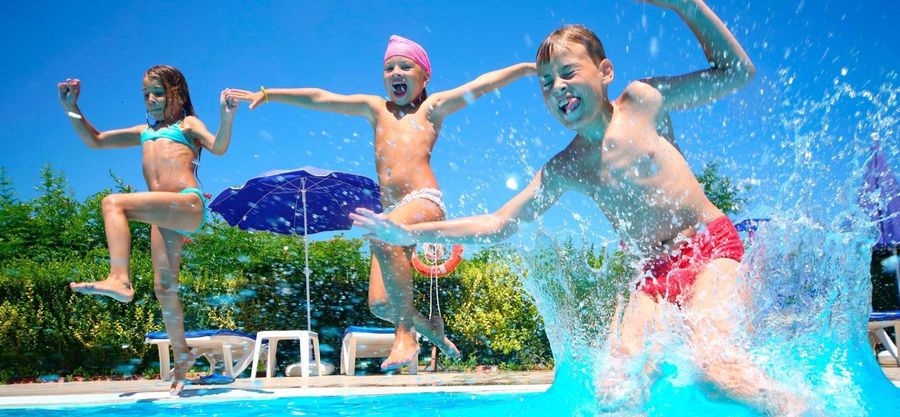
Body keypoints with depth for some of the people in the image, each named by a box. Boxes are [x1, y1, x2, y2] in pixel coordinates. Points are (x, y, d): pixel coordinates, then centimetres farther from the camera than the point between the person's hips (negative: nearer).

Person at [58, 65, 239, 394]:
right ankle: (181, 356, 15)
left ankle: (119, 280, -36)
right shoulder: (144, 132, 30)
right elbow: (95, 141, 31)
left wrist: (226, 118, -23)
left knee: (114, 202, -26)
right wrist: (72, 109, 20)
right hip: (165, 214, 6)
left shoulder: (188, 123, 14)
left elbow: (218, 148, -5)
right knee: (164, 289, 3)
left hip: (190, 206, -6)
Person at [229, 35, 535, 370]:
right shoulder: (376, 109, 23)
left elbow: (482, 84, 8)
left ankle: (405, 333, -24)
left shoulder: (432, 107, 15)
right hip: (392, 213, 5)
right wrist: (268, 94, 20)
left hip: (425, 201, -5)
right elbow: (320, 99, 21)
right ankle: (429, 328, 26)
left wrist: (528, 67, 3)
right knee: (380, 304, -4)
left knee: (384, 237, -36)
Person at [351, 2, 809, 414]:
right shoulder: (562, 169, 6)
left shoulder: (643, 100, -1)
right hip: (654, 271, 4)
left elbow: (737, 72, 0)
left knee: (715, 363, -27)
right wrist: (410, 233, 1)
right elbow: (499, 225, 8)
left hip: (710, 245, -3)